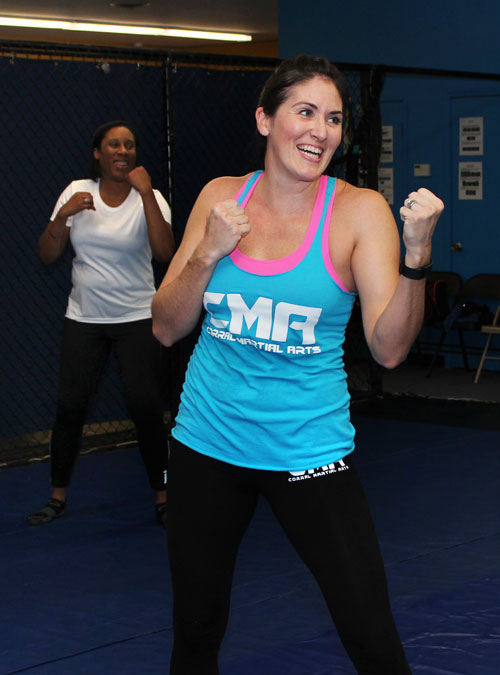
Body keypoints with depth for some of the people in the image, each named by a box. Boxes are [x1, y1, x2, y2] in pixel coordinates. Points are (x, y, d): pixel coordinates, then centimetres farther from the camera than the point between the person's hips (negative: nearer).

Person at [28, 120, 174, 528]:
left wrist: (146, 193, -25)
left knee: (146, 406, -8)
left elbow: (165, 253, -23)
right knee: (70, 406, 0)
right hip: (84, 319, 2)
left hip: (136, 319, -2)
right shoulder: (77, 192, 1)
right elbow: (47, 256, 1)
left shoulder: (149, 198, -6)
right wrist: (64, 214, -15)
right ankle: (58, 497, 15)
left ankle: (161, 497, 7)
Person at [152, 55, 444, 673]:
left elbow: (389, 347, -15)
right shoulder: (221, 198, 0)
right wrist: (209, 252, -14)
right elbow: (167, 328, 1)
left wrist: (417, 252, -29)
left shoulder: (359, 211, -9)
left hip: (308, 452, -3)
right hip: (206, 444, 3)